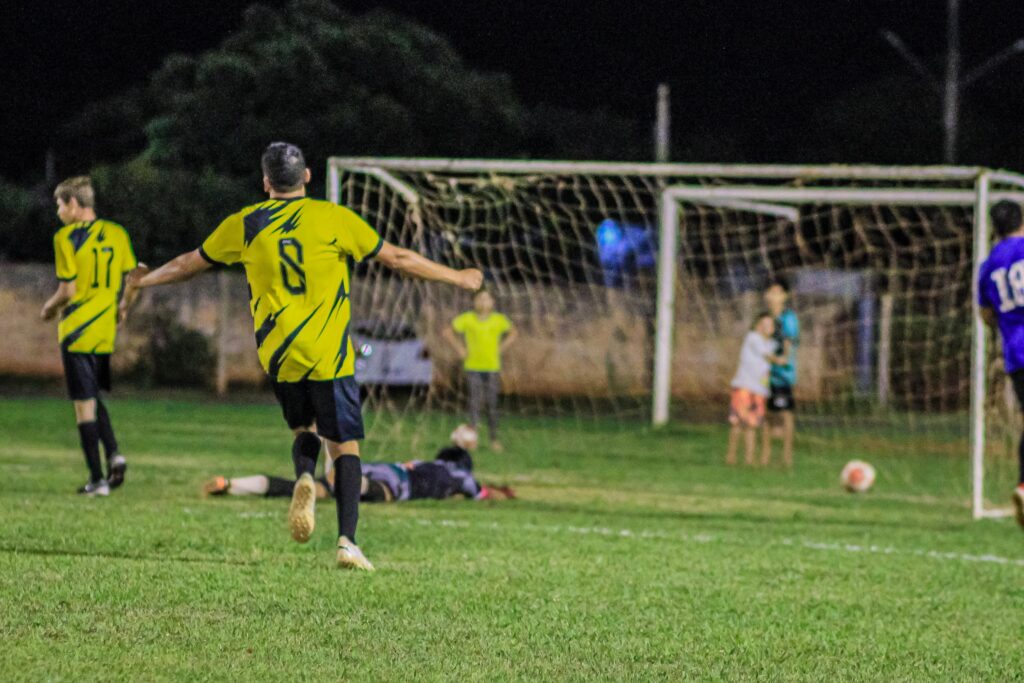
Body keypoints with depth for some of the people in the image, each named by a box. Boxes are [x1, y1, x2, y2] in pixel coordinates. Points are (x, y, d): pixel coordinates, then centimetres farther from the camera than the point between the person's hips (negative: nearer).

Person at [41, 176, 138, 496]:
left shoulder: (66, 237, -11)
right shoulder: (117, 234, 6)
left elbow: (68, 290, -14)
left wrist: (50, 307, 5)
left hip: (78, 331, -6)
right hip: (109, 332, 6)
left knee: (84, 404, 0)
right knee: (94, 398, 21)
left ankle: (97, 479, 0)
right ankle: (113, 453, -1)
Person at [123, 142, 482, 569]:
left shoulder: (244, 225, 4)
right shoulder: (333, 218, -3)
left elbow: (189, 264, 18)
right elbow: (397, 259, 1)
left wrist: (143, 281, 37)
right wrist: (459, 278, 13)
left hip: (277, 355, 2)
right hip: (329, 357, -2)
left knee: (304, 430, 23)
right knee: (344, 446, 4)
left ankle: (304, 478, -11)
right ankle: (347, 541, -9)